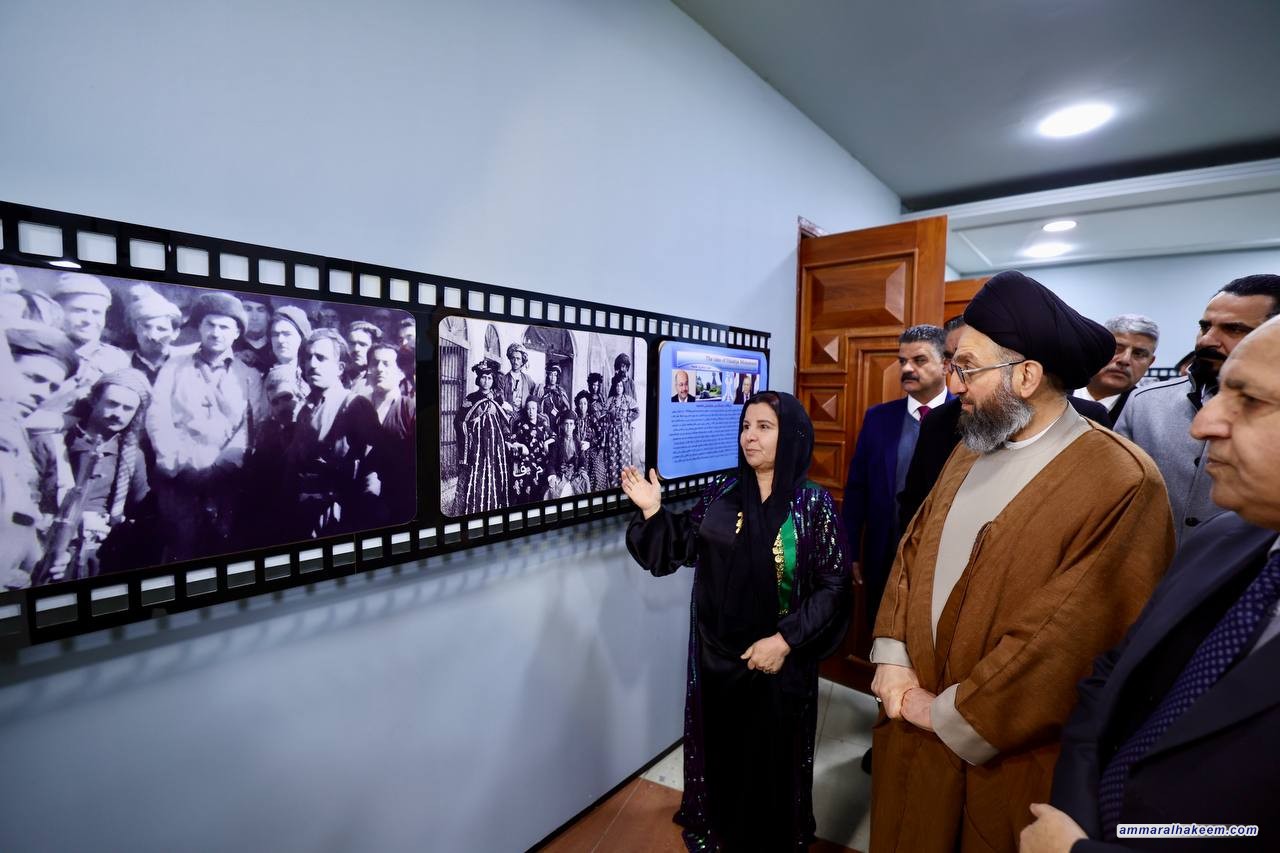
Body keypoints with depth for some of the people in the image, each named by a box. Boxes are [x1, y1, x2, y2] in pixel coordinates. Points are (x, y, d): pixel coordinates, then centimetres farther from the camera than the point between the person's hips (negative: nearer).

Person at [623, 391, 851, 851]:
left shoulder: (814, 504, -11)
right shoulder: (721, 494, -4)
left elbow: (833, 586, -11)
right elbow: (681, 549, 1)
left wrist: (785, 640, -17)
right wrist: (653, 512, -14)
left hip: (779, 658, -2)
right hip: (717, 652, 3)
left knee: (772, 754, 16)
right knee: (718, 745, 20)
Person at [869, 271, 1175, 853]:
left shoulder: (1122, 484, -20)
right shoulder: (969, 451, 3)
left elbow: (1072, 641, -22)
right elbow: (913, 551, 5)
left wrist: (950, 714, -15)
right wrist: (891, 657, -5)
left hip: (1009, 759, -6)